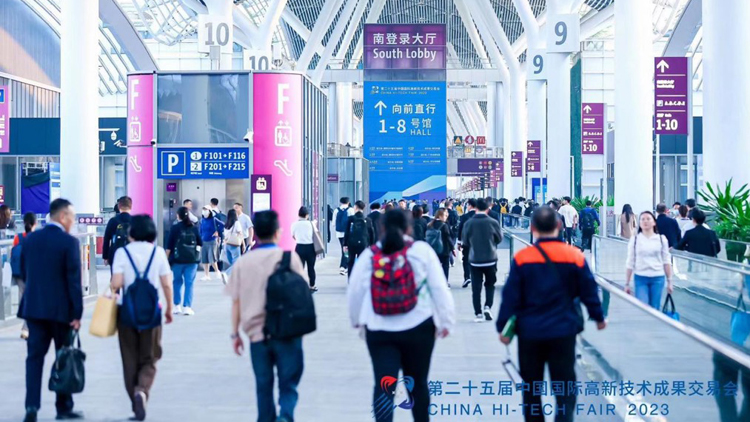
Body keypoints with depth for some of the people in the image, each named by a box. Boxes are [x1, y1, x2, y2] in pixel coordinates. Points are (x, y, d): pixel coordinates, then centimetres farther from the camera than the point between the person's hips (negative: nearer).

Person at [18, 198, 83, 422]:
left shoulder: (30, 239, 5)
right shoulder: (69, 242, -12)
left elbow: (24, 273, 12)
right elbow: (74, 280, -14)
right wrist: (77, 313, -11)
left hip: (33, 307, 4)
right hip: (61, 309, -4)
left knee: (35, 357, 5)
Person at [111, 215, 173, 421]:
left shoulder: (122, 252, -3)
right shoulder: (158, 252, 1)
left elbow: (116, 283, -11)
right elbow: (166, 284, 0)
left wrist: (113, 289, 11)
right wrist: (169, 308, 11)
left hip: (128, 311, 0)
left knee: (130, 360, 12)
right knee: (149, 360, 10)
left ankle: (137, 405, 15)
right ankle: (142, 390, -18)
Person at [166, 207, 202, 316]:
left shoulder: (175, 228, -4)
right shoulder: (194, 228, 2)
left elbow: (169, 245, -4)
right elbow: (200, 243, 9)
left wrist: (167, 258, 3)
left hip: (178, 259, -1)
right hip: (192, 259, 1)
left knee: (177, 282, 14)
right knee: (189, 283, 2)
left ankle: (177, 306, 16)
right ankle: (187, 307, -3)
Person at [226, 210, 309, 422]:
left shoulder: (243, 262, 3)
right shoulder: (290, 258, -4)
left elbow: (236, 301, 3)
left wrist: (235, 333, 10)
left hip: (257, 333, 2)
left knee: (263, 386, 14)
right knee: (288, 383, 4)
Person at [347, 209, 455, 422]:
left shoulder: (370, 254, 0)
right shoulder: (422, 250, -4)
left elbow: (354, 291, 4)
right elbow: (439, 288, -6)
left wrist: (358, 320, 19)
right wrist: (446, 320, 2)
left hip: (379, 330, 0)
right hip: (417, 327, 0)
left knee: (383, 386, -2)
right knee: (417, 383, 17)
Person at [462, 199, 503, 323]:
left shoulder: (469, 223, -9)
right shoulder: (493, 222, -10)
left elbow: (465, 242, 2)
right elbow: (499, 239, 4)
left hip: (475, 260, 0)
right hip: (491, 258, 0)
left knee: (476, 287, 6)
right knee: (490, 285, 17)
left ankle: (478, 314, 5)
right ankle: (488, 307, 0)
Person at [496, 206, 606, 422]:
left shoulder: (521, 258, -7)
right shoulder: (575, 256, -5)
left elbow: (510, 297, -6)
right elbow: (589, 291, 3)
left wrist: (503, 327, 3)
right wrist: (598, 317, 18)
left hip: (530, 332, 0)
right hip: (564, 331, 0)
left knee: (531, 385, 16)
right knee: (565, 385, 5)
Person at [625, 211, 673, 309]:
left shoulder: (661, 239, 4)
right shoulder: (634, 239, 3)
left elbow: (666, 261, 8)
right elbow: (630, 263, 5)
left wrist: (669, 281, 4)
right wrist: (627, 284, 3)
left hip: (658, 278, 1)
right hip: (640, 278, -1)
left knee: (654, 309, 5)